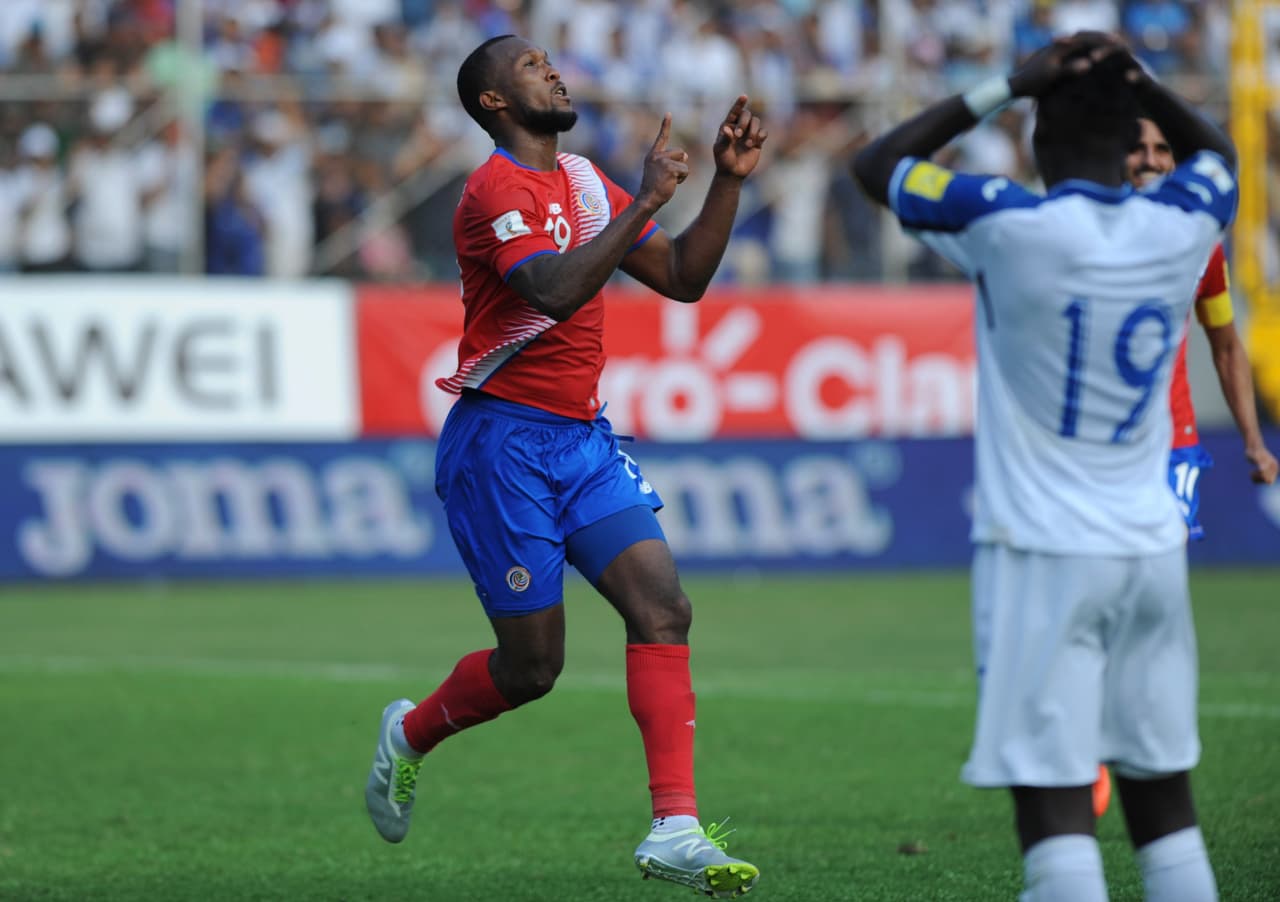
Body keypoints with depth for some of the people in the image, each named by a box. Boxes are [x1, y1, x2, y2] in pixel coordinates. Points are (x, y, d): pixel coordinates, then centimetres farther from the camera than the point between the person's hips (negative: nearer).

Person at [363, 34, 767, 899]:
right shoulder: (500, 190, -14)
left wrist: (729, 181, 3)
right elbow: (556, 290, -30)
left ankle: (676, 828, -15)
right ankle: (412, 734, 30)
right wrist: (644, 202, -31)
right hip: (503, 444, -7)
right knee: (532, 667, -1)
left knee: (663, 606, -12)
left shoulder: (583, 179, 13)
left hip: (582, 436, 7)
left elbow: (683, 278, 14)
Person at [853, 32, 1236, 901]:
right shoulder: (1182, 226, 0)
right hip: (1152, 550, 5)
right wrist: (1138, 80, 10)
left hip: (1043, 553, -5)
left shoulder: (1010, 225, -12)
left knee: (1053, 798, -9)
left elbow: (877, 165, 3)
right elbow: (1218, 150, 25)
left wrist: (1006, 88, 1)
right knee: (1163, 794, 12)